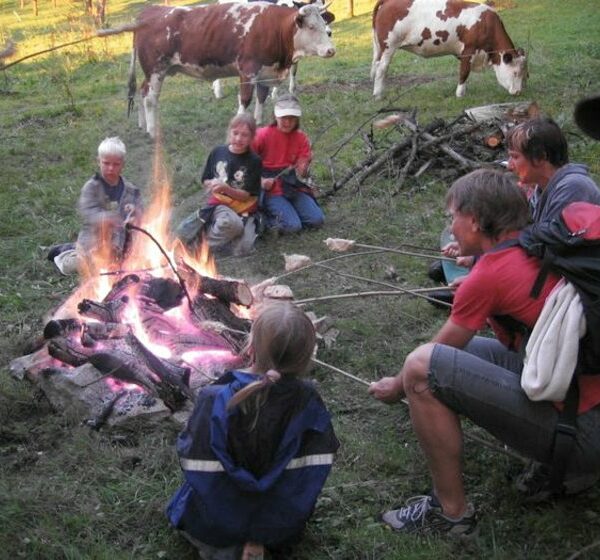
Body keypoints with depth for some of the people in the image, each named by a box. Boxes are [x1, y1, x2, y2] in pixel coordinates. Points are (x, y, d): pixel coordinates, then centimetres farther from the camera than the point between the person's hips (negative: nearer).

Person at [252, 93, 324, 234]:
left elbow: (302, 173, 1)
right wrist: (260, 181, -17)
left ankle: (284, 211, 10)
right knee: (292, 226, -23)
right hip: (270, 189, -5)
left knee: (317, 220, -11)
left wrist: (302, 171, -23)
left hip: (293, 187, 5)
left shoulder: (301, 138, 1)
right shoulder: (263, 135, -10)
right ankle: (265, 215, 3)